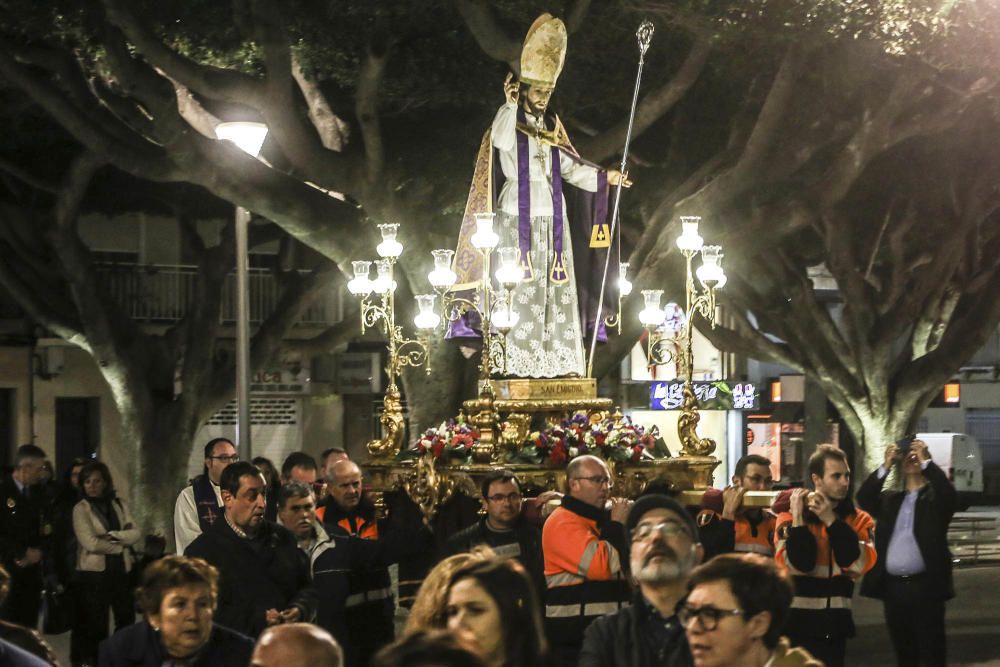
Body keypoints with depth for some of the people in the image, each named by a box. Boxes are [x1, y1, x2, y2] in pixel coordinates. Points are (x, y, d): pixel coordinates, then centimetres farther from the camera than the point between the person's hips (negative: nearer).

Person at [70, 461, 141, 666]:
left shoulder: (118, 505, 9)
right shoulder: (81, 509, -6)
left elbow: (135, 533, 0)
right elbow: (91, 543, -15)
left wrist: (113, 536, -14)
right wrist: (120, 545, -6)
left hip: (121, 571, 4)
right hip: (94, 573, -4)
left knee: (127, 620, 6)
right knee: (96, 625, 3)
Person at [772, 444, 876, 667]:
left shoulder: (858, 520, 6)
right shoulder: (790, 516, -3)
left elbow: (859, 563, -12)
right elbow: (795, 565, -17)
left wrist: (832, 521, -16)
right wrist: (798, 519, -20)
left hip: (835, 625, 3)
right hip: (798, 624, -3)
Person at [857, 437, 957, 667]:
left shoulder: (935, 496, 4)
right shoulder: (890, 498, 15)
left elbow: (949, 494, -18)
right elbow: (864, 499, -2)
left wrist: (925, 461, -13)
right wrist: (886, 465, -7)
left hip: (925, 585, -4)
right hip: (893, 586, 4)